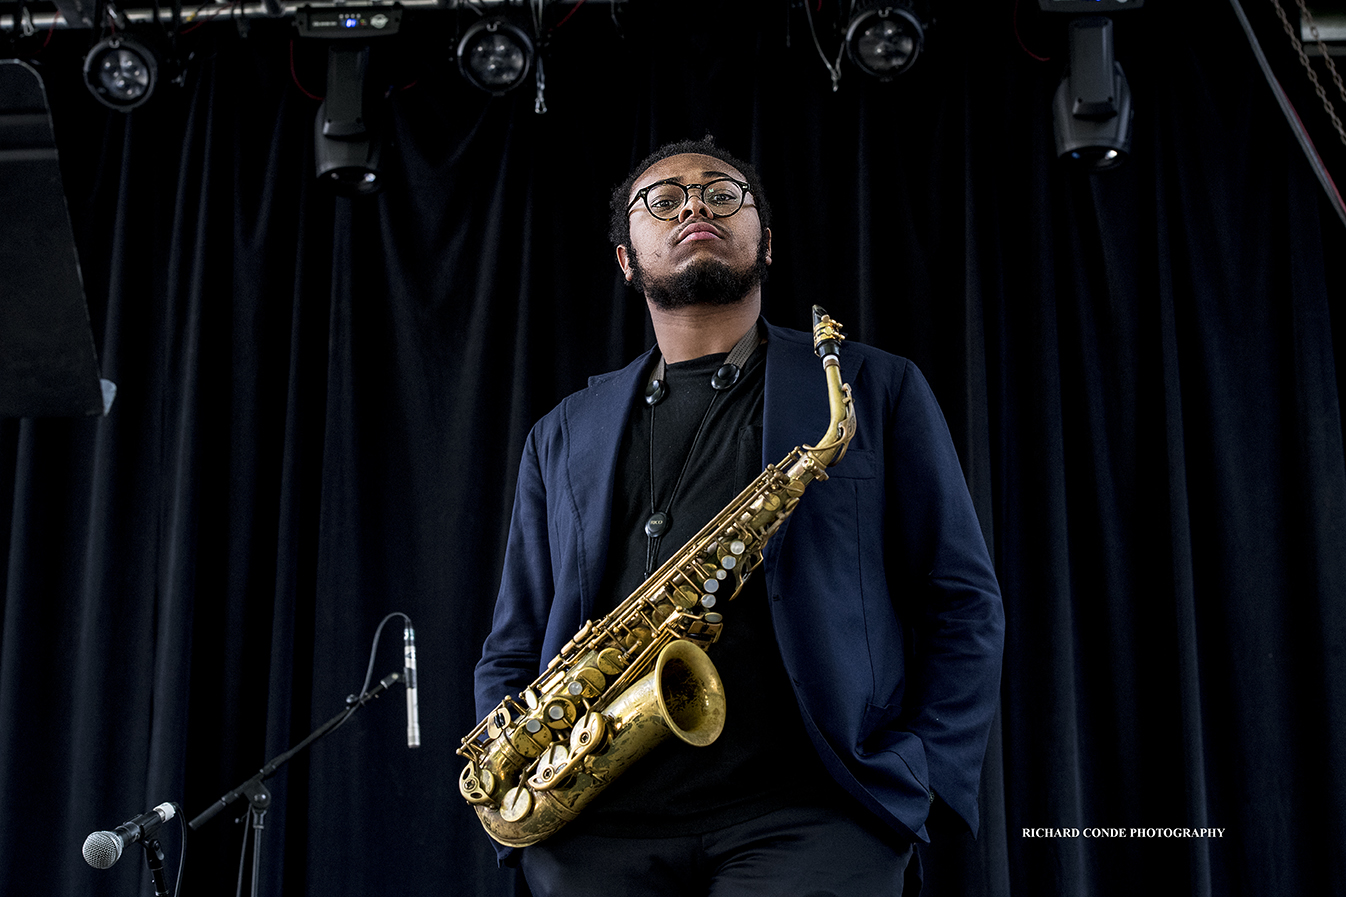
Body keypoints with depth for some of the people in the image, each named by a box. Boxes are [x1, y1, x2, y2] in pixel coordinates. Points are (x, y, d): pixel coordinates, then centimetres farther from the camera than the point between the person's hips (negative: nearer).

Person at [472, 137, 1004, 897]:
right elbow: (514, 649, 19)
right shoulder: (564, 435, 18)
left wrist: (915, 776, -8)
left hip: (808, 814, -2)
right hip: (597, 827, 3)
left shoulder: (875, 390, 10)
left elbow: (963, 604, 6)